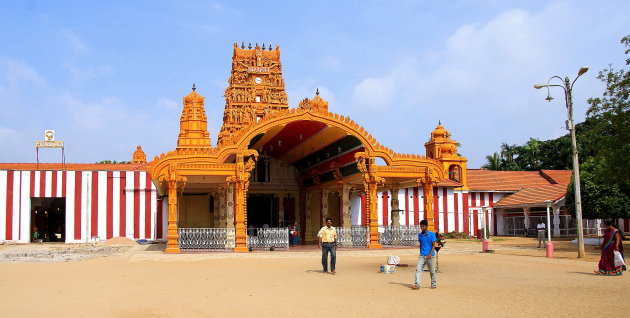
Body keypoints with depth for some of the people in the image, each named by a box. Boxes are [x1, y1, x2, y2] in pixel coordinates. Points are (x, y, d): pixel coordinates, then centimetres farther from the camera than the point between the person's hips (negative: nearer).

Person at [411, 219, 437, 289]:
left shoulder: (431, 234, -5)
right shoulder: (419, 235, 9)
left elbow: (434, 245, -6)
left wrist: (430, 254, -16)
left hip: (429, 255, -4)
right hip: (422, 255, 4)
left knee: (432, 271, 6)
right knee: (418, 269, -9)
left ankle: (434, 284, 22)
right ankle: (417, 284, -12)